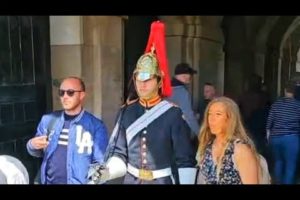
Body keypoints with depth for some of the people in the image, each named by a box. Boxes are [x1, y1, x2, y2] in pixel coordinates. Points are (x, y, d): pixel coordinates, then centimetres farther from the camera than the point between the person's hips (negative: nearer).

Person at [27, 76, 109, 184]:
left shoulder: (96, 126, -12)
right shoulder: (48, 120, 0)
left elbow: (100, 163, -8)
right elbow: (39, 152, 10)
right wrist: (32, 145, -9)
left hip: (79, 182, -3)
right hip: (48, 181, 4)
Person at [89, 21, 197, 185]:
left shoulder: (173, 114, -13)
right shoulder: (126, 112, -4)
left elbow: (186, 161, -10)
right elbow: (119, 154, -1)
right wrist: (107, 172, -18)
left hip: (162, 181, -2)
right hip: (131, 180, 3)